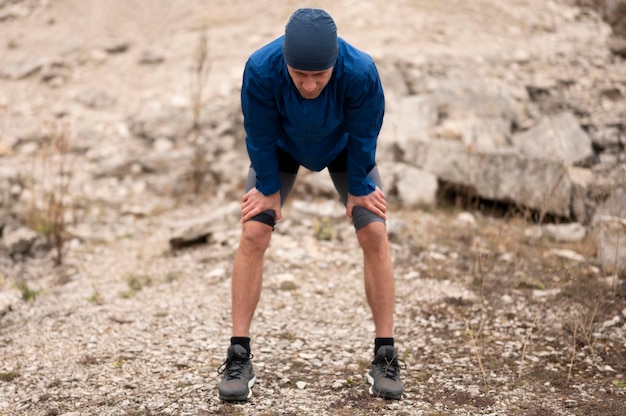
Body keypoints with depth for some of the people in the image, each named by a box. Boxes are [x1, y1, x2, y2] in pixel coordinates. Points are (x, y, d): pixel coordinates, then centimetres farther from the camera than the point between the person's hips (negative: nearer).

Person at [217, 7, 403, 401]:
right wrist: (269, 189, -12)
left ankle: (386, 357, -1)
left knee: (375, 234, -12)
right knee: (253, 234, -13)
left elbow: (363, 137, -23)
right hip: (282, 148, 0)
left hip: (343, 149, 0)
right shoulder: (261, 69, -40)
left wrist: (358, 189, -11)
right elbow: (261, 136, -23)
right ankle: (239, 357, -4)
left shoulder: (361, 72, -41)